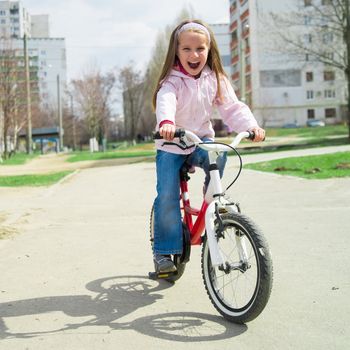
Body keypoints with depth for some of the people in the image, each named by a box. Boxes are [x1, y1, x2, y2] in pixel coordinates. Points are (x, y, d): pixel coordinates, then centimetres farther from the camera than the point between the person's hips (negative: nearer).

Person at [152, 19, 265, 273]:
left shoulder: (215, 79, -2)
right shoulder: (172, 80, -15)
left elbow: (232, 107, -10)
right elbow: (166, 102, -37)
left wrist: (251, 126, -29)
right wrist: (166, 122, -60)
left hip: (201, 140, 3)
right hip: (171, 145, -2)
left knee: (217, 156, -32)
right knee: (167, 197, -11)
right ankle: (163, 251, 1)